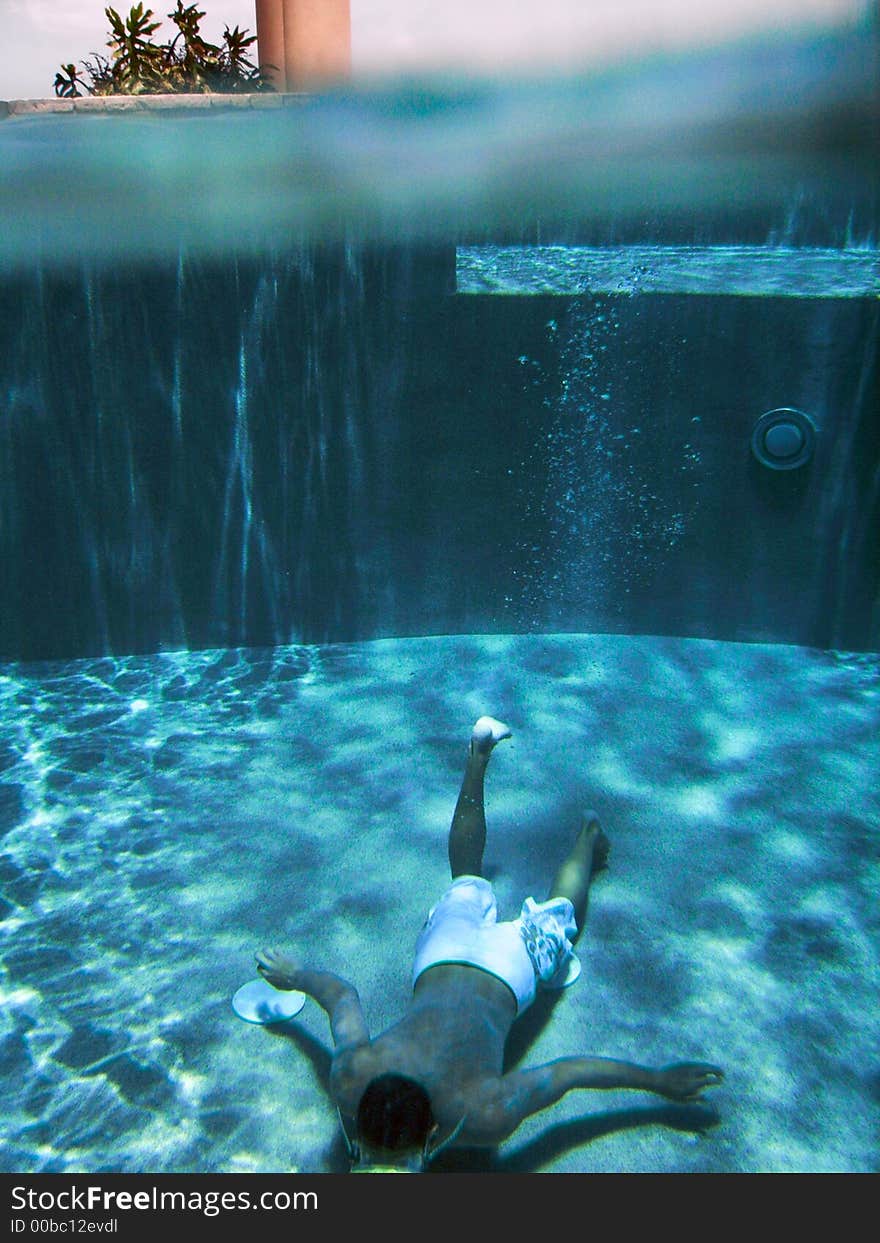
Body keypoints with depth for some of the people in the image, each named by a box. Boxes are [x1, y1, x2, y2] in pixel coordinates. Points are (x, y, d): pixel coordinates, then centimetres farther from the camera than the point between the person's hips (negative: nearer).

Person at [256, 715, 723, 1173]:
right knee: (467, 885, 33)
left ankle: (588, 833, 53)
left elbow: (572, 1072, -27)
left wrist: (661, 1080, -13)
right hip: (442, 952, 3)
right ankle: (480, 753, 46)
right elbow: (340, 990, -15)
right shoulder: (350, 1076, -33)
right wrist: (294, 974, 6)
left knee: (555, 919, 31)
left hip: (507, 964, -3)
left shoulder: (483, 1117, -39)